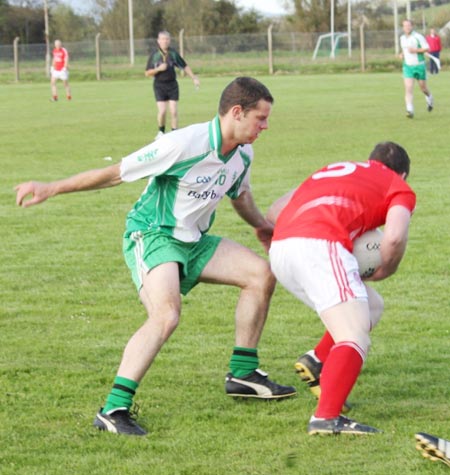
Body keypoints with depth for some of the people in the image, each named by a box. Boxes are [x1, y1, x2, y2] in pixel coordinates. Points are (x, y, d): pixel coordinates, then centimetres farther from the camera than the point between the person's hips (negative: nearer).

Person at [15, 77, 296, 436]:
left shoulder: (243, 154, 1)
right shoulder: (185, 144, -24)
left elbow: (239, 194, 26)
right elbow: (117, 173, -19)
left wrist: (262, 225, 13)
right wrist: (52, 188, -19)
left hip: (193, 241, 9)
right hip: (151, 236, -9)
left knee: (261, 274, 2)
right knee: (166, 315, -30)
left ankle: (243, 374, 14)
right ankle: (113, 409, -29)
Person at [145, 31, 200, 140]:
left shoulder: (173, 53, 1)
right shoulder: (154, 55, -4)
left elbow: (185, 67, 12)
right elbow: (147, 73, -2)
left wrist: (194, 78, 8)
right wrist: (158, 69, -18)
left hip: (172, 85, 2)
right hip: (159, 85, -2)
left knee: (174, 111, -3)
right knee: (162, 111, -10)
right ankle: (161, 132, 14)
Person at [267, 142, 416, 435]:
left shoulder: (337, 170, 35)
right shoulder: (400, 190, 18)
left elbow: (274, 211, 31)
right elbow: (395, 237, -4)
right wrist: (385, 270, 13)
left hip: (280, 248, 7)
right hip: (320, 245, -7)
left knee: (372, 307, 23)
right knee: (355, 341, -11)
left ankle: (318, 361, 11)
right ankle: (326, 418, -29)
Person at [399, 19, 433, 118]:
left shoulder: (418, 37, -11)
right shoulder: (402, 38, 6)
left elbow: (427, 48, -11)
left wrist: (415, 50, -24)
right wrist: (402, 54, 3)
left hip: (419, 65, -3)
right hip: (408, 66, 3)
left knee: (423, 87, 12)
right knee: (408, 88, -14)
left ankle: (429, 99, 46)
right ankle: (410, 110, -19)